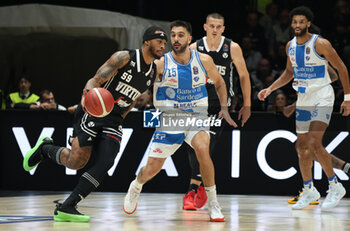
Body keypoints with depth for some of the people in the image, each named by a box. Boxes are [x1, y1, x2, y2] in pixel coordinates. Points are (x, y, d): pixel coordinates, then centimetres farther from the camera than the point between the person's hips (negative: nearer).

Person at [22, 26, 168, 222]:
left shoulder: (153, 73, 11)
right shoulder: (125, 57, -9)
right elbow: (96, 80, -14)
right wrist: (88, 94, -34)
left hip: (114, 120, 6)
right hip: (93, 111, -6)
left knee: (105, 164, -14)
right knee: (76, 161, -15)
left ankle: (66, 208, -11)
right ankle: (45, 148, 18)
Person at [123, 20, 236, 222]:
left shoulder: (203, 60, -6)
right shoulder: (161, 64, -13)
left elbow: (219, 82, 12)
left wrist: (224, 108, 3)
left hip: (196, 115, 0)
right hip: (170, 118, 0)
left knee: (202, 149, -30)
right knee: (153, 167, 3)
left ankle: (213, 204, -17)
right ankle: (135, 188, 40)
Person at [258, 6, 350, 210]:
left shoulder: (320, 44, -15)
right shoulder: (290, 46, 5)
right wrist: (270, 89, 10)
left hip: (322, 98, -7)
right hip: (303, 100, 7)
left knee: (314, 143, -18)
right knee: (302, 146, 9)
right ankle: (309, 190, 25)